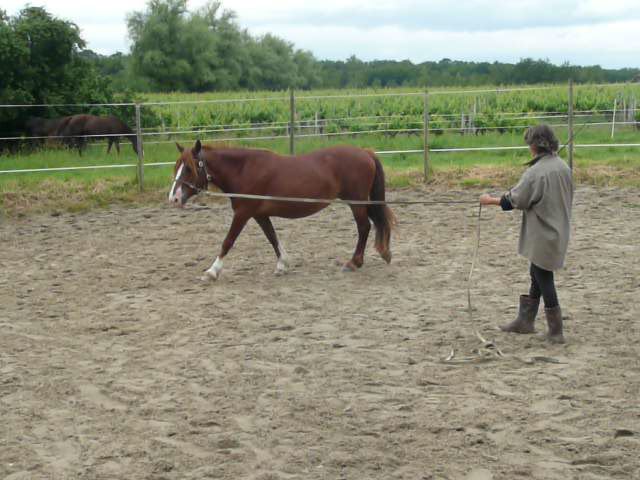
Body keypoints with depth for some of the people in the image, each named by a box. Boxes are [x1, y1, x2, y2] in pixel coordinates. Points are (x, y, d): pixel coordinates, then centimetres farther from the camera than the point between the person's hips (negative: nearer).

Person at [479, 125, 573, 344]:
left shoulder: (535, 173, -23)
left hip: (543, 236, -8)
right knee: (537, 276, 19)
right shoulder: (564, 167, 1)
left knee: (544, 279, 3)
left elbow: (514, 200, -14)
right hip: (558, 233, 8)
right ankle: (525, 320, 30)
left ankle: (556, 332, 11)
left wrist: (490, 200, 0)